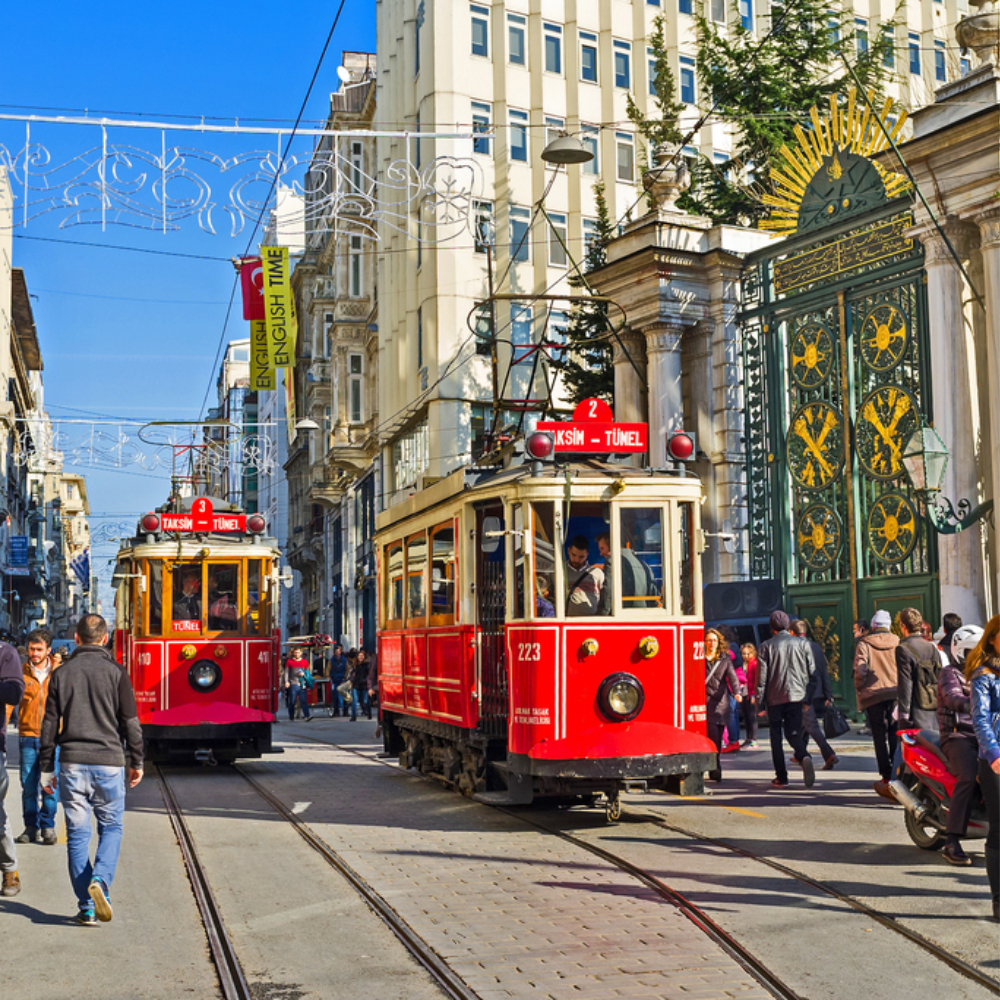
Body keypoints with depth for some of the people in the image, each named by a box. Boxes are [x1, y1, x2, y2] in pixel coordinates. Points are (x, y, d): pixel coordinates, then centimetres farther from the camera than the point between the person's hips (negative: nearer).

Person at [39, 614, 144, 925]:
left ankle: (86, 907, 7)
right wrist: (137, 762, 9)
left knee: (77, 832, 7)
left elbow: (50, 724, 6)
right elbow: (130, 722, -1)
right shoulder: (115, 672, -2)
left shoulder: (61, 674, 5)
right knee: (111, 826, 12)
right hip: (108, 761, -2)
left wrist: (46, 768, 13)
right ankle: (100, 880, -13)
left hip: (71, 763, 2)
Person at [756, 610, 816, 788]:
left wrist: (759, 700, 3)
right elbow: (812, 670, 5)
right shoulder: (802, 643, 5)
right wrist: (808, 696, 14)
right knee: (794, 732, 9)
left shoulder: (766, 647, -2)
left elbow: (762, 676, -4)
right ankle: (804, 757, -23)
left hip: (775, 697, -2)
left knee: (776, 736, 8)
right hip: (797, 695, 2)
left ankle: (781, 777, 6)